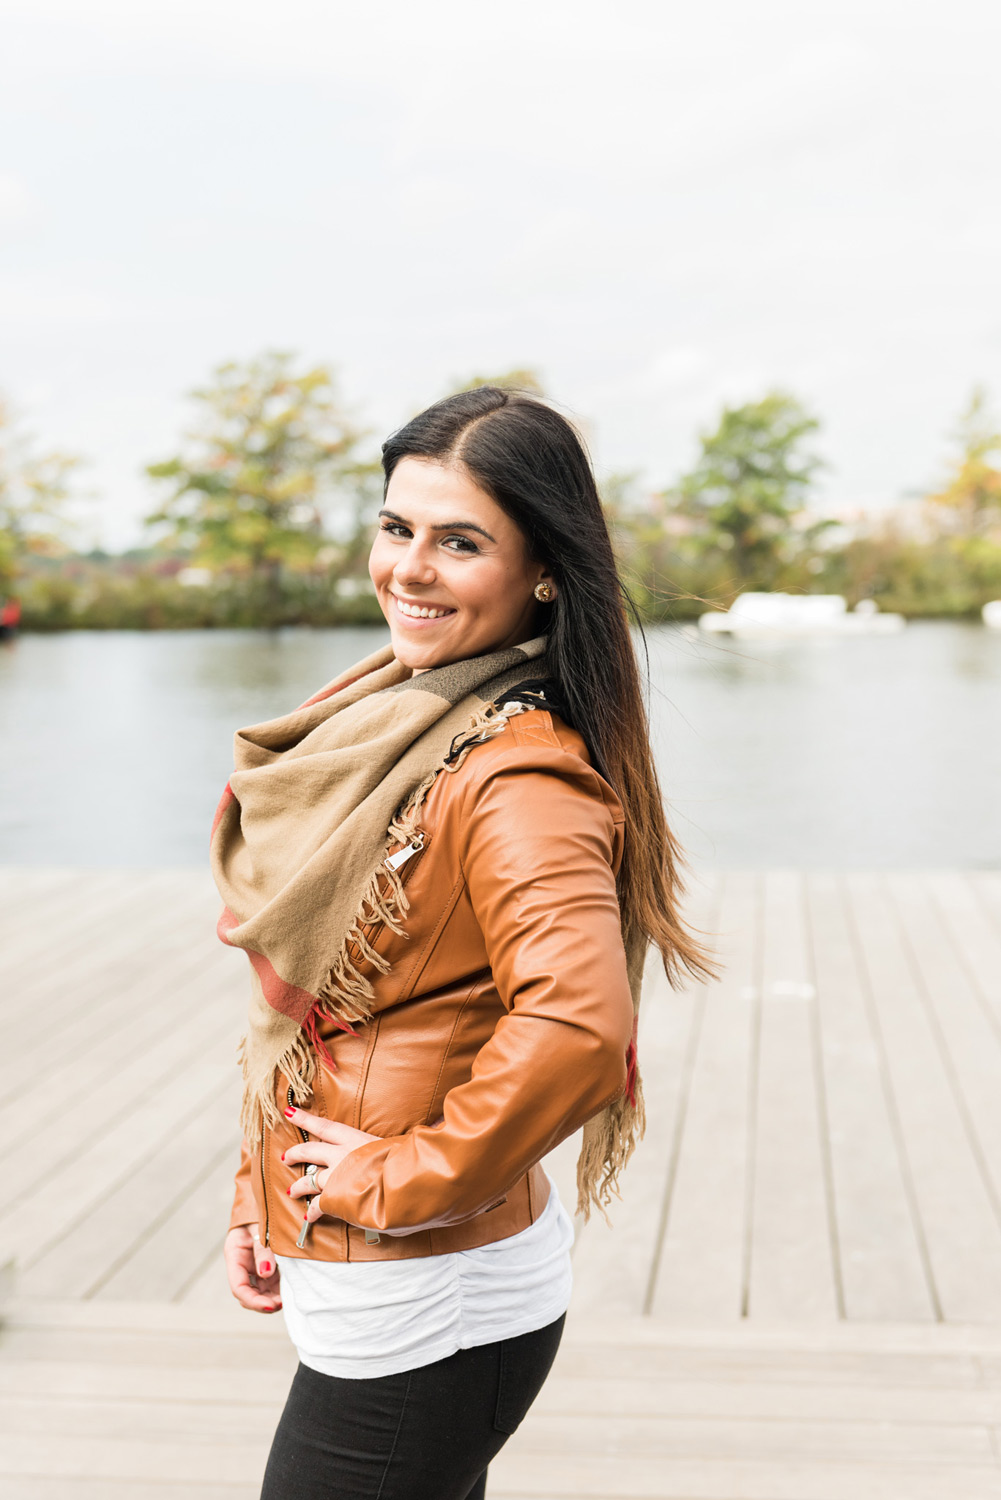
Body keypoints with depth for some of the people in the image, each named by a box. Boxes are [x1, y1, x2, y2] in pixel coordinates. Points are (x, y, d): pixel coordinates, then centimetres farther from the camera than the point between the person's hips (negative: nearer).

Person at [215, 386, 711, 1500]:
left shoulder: (518, 775, -22)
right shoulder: (394, 718, 6)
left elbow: (576, 1024, -38)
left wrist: (403, 1177, -24)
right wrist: (258, 1195, 13)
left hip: (418, 1314, -8)